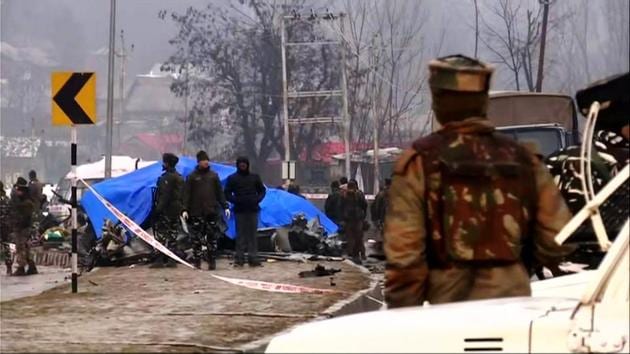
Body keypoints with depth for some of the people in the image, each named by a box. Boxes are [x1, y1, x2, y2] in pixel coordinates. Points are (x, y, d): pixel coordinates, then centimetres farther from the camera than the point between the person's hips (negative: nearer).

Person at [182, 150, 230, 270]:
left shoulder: (213, 175, 11)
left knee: (212, 238, 1)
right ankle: (196, 261, 3)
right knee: (196, 239, -2)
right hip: (196, 213, -2)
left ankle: (212, 261, 4)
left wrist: (225, 206, 7)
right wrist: (185, 209, -8)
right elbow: (187, 194, 2)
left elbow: (220, 192, 14)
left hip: (212, 211, 2)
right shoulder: (192, 177, 5)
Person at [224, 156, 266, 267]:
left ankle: (253, 258, 5)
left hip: (253, 209, 2)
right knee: (240, 234, -3)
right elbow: (227, 194, 3)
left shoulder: (254, 177, 10)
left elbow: (262, 190, 15)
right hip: (240, 210, -2)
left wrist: (258, 199, -4)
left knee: (252, 234, 3)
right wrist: (235, 200, -14)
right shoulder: (232, 178, 3)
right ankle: (239, 259, -1)